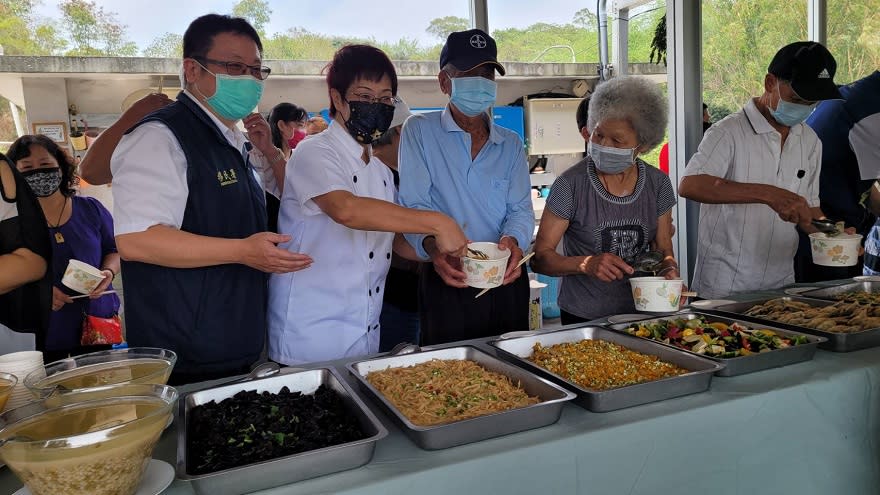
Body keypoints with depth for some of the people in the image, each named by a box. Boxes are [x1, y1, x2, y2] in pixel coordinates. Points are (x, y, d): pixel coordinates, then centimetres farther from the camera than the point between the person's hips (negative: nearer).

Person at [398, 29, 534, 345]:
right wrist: (433, 245, -29)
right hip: (447, 283, -3)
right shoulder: (420, 131, 0)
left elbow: (521, 209, 4)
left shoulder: (511, 144, 12)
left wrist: (513, 239, -19)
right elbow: (414, 206, -8)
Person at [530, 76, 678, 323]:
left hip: (641, 311, 4)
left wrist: (670, 271, -14)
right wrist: (586, 264, -29)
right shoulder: (571, 185, -15)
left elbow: (663, 249, 8)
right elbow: (540, 257, -14)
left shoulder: (658, 183, -2)